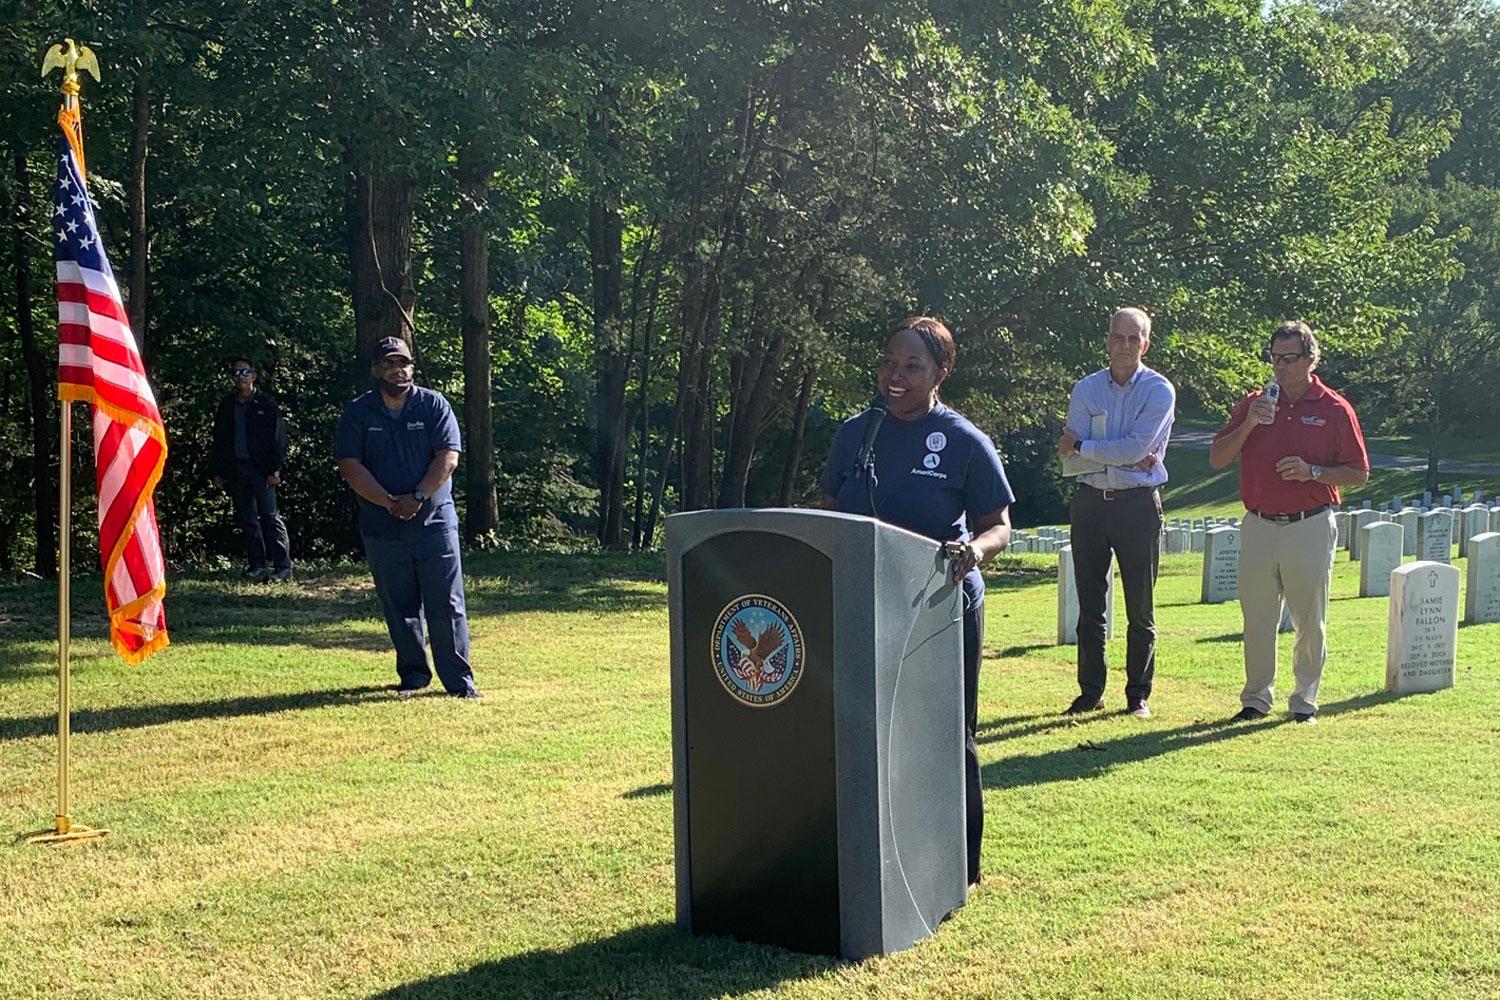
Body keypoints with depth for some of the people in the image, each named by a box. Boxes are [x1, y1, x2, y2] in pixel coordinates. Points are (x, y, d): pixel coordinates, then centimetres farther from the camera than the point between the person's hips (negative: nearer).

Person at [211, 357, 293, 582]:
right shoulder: (226, 406, 12)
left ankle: (283, 566, -8)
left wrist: (275, 470, -11)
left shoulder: (266, 404, -1)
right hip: (235, 469, 5)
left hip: (261, 469, -5)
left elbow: (278, 438, -3)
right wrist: (218, 472, 9)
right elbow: (219, 441, 16)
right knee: (247, 519, 7)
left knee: (270, 517, -8)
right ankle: (257, 565, 13)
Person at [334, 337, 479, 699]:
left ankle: (459, 679, 1)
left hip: (434, 521, -1)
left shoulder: (434, 405, 2)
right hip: (382, 528, 1)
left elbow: (448, 457, -5)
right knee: (399, 608, 9)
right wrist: (388, 502, -15)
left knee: (446, 605, -2)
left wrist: (417, 498, -15)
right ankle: (413, 673, 22)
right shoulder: (357, 413, 4)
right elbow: (350, 466, -4)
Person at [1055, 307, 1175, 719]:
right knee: (1089, 605, 7)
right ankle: (1090, 692, 16)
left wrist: (1082, 446, -8)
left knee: (1140, 608, 3)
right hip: (1090, 501, 3)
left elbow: (1136, 447, -16)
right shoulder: (1085, 389, 6)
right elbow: (1069, 454, -6)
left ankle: (1139, 695, 12)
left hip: (1138, 504, -3)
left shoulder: (1159, 391, -3)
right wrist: (1124, 457, -15)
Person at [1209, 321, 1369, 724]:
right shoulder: (1253, 403, 9)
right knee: (1257, 618, 6)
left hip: (1310, 527, -3)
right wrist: (1249, 423, -10)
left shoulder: (1334, 409, 0)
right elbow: (1217, 458, 4)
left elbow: (1358, 474, 1)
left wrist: (1312, 472, -15)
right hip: (1259, 525, 3)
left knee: (1310, 621, 4)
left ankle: (1305, 701, 14)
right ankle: (1256, 698, 16)